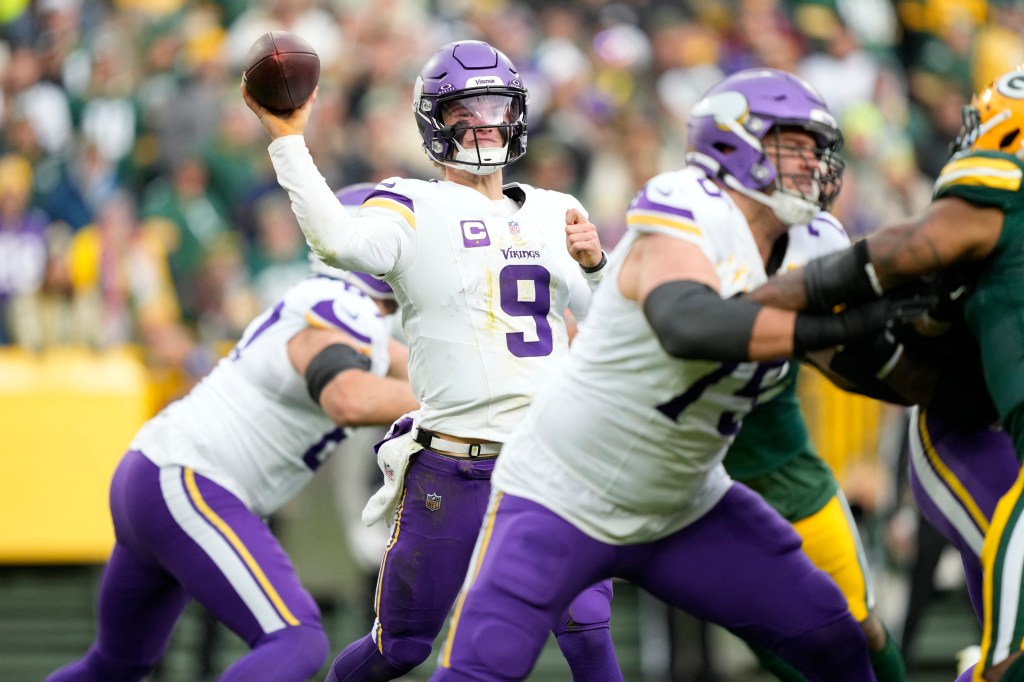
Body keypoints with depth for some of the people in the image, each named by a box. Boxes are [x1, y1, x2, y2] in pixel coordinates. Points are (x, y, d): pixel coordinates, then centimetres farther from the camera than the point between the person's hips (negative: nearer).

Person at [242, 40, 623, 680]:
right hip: (452, 474, -3)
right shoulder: (415, 209, -1)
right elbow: (343, 242, -23)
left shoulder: (554, 214, 14)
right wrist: (288, 139, -25)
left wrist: (593, 264, 0)